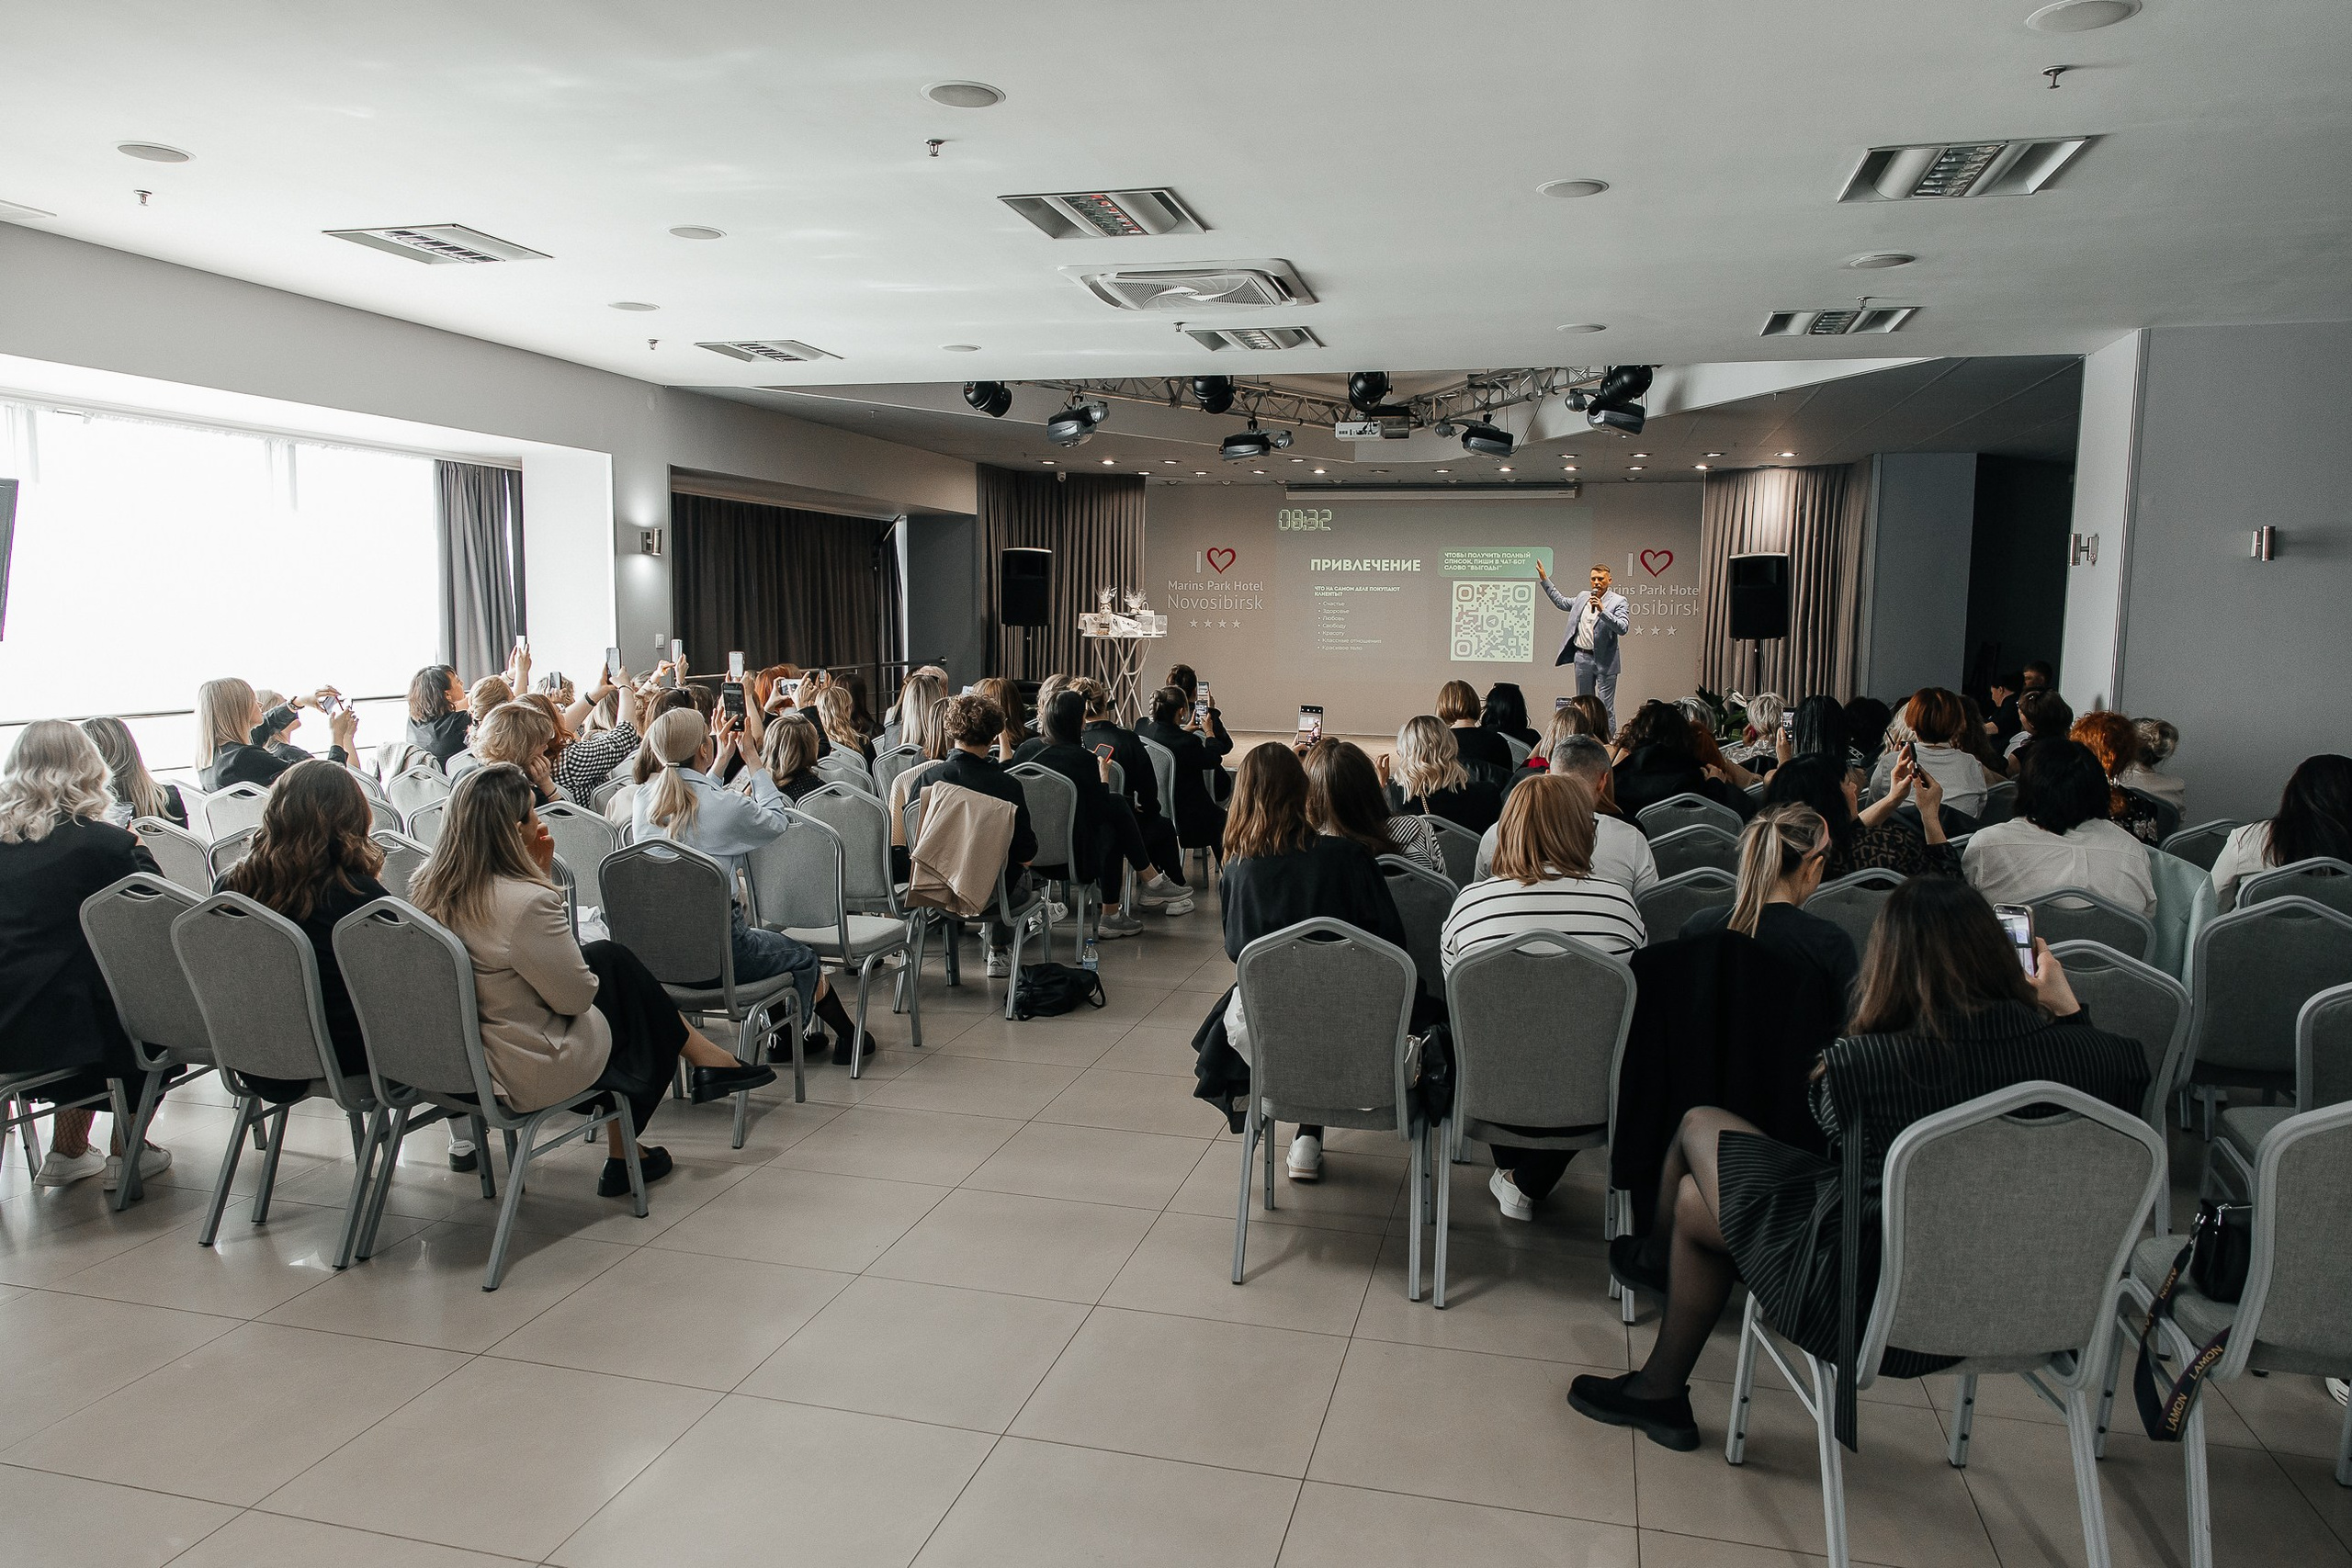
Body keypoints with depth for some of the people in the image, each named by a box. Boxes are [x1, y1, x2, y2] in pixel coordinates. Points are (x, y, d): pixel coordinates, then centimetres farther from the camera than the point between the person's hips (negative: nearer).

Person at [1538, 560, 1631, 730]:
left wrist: (1602, 610, -28)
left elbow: (1622, 628, -19)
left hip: (1604, 660, -6)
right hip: (1582, 657, 6)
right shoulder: (1583, 597, 11)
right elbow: (1561, 601, 27)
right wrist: (1544, 578, 26)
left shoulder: (1618, 601, -7)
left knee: (1606, 708, -6)